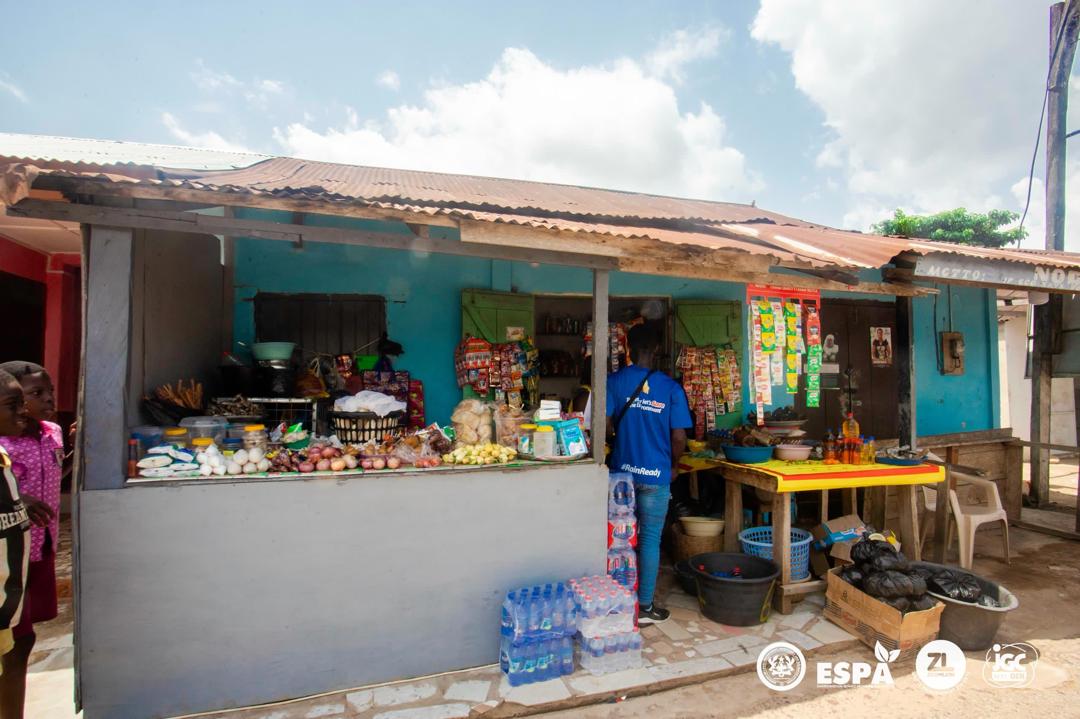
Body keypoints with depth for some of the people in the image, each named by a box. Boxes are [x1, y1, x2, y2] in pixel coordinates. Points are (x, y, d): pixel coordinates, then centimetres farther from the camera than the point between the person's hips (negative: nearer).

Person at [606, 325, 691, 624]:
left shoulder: (614, 381, -5)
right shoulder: (670, 387, -8)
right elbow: (679, 437, -8)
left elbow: (607, 425, -9)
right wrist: (672, 465, 10)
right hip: (656, 475, -2)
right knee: (650, 540, 8)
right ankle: (644, 607, 19)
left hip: (622, 471, 2)